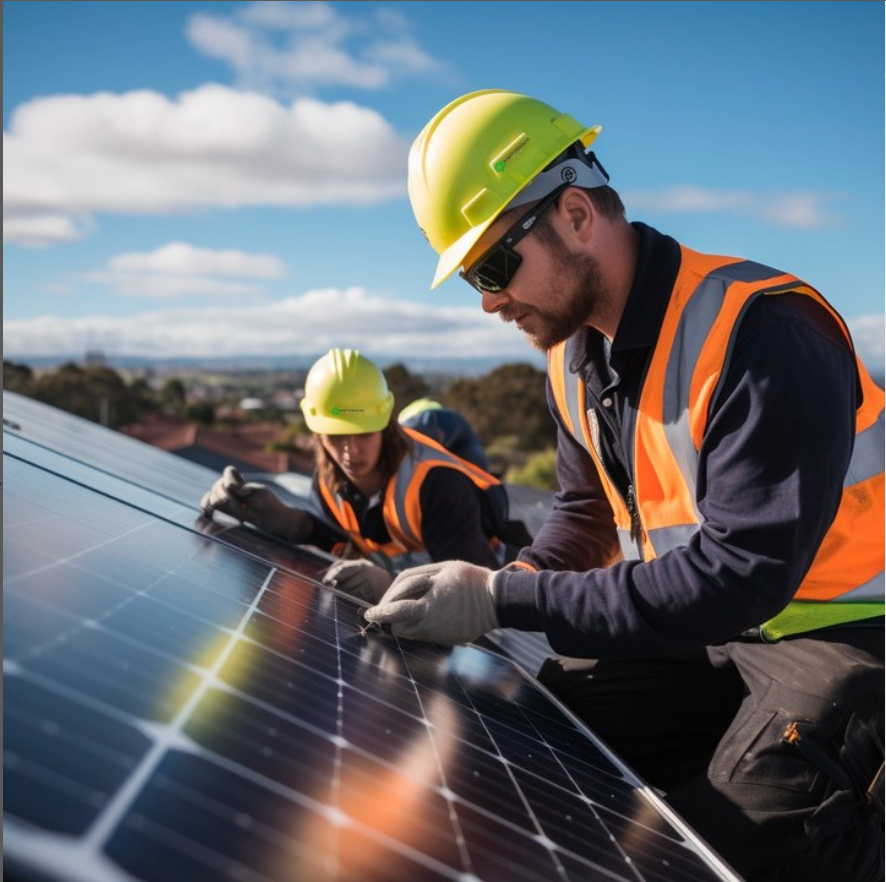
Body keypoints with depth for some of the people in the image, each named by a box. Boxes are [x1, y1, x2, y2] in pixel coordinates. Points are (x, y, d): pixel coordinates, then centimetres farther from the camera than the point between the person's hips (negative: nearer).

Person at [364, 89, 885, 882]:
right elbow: (585, 517, 12)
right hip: (705, 632, 7)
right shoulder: (574, 353, 1)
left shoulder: (758, 331, -25)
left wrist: (505, 600, -28)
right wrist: (493, 592, -8)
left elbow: (743, 572, -29)